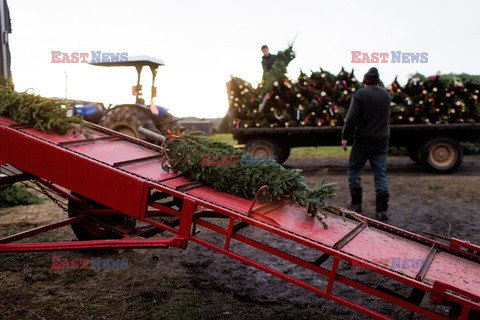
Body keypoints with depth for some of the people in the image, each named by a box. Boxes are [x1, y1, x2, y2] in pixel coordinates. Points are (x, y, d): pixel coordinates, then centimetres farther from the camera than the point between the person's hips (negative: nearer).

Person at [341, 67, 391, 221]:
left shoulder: (360, 94, -10)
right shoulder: (386, 94, 8)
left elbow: (351, 119, -16)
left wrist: (345, 137, -8)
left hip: (363, 139, -4)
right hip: (382, 139, 5)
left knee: (354, 168, 12)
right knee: (381, 173, 5)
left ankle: (356, 203, 13)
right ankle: (382, 209, 0)